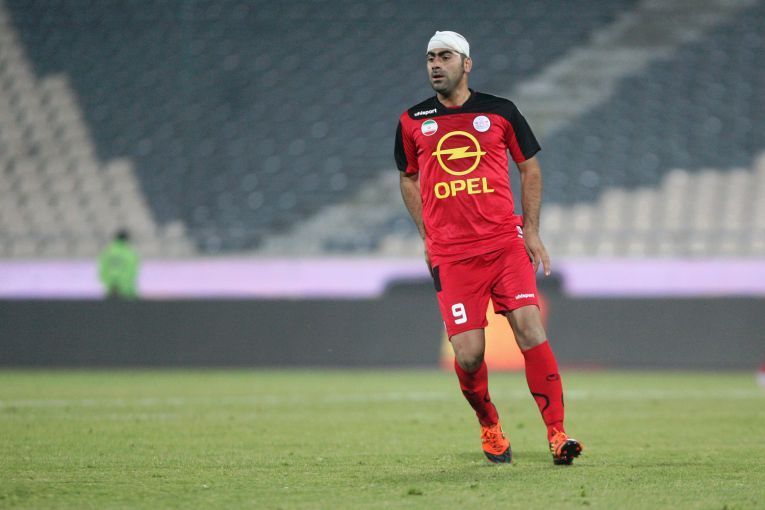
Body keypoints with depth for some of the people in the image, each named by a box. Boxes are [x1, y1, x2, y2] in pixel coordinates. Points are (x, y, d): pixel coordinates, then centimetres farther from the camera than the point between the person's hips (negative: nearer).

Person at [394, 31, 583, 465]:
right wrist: (427, 234, 12)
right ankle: (489, 427, 21)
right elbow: (409, 179, 22)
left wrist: (531, 229, 7)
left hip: (505, 244, -1)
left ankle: (557, 433, -10)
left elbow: (530, 168, 15)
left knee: (530, 330, -15)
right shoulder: (413, 121, 8)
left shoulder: (500, 111, 6)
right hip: (450, 254, 1)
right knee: (468, 355, -7)